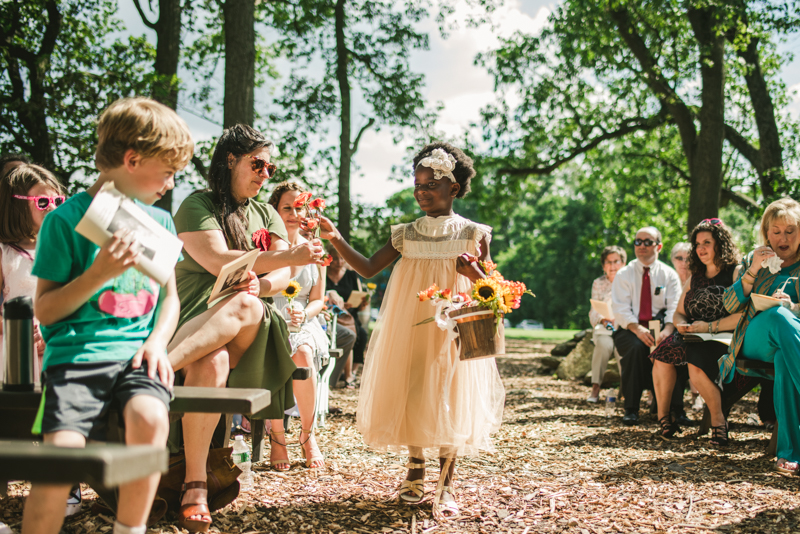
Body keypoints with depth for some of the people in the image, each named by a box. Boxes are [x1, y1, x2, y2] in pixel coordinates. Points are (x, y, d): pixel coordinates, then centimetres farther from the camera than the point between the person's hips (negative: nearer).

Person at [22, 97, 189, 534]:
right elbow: (44, 311, 0)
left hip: (136, 354, 3)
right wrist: (98, 274, -14)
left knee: (150, 417, -29)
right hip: (76, 353, -3)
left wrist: (157, 341, 3)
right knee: (62, 451, -26)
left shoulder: (159, 220, 16)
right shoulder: (68, 219, 0)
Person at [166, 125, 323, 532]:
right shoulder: (197, 206, 5)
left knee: (247, 306, -36)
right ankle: (195, 487, -38)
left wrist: (260, 286, -15)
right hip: (197, 317, -3)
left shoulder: (267, 215, 22)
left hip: (248, 332, 3)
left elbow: (282, 278, 10)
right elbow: (219, 262, -12)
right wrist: (290, 257, -17)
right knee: (211, 363, -39)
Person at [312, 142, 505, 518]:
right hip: (410, 327, 3)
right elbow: (368, 269, 1)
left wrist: (474, 273, -19)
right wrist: (336, 240, -11)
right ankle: (414, 473, 23)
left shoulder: (473, 234, 0)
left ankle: (446, 486, 7)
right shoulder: (406, 234, 7)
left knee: (448, 398, -3)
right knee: (410, 394, 4)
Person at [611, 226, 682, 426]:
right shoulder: (624, 274, 7)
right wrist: (637, 329, -24)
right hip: (629, 329, -1)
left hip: (659, 326, 1)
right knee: (636, 348, -35)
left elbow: (674, 307, -2)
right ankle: (631, 409, -28)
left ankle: (674, 407, -24)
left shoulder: (669, 275, 10)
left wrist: (668, 329, -24)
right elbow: (620, 309, -5)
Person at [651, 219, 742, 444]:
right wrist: (682, 324, -2)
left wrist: (709, 327, -17)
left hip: (725, 340, -6)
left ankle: (718, 420, -19)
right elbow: (679, 313, 23)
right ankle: (663, 416, -17)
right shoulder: (695, 278, 20)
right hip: (694, 339, 6)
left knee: (696, 362, -36)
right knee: (664, 353, -25)